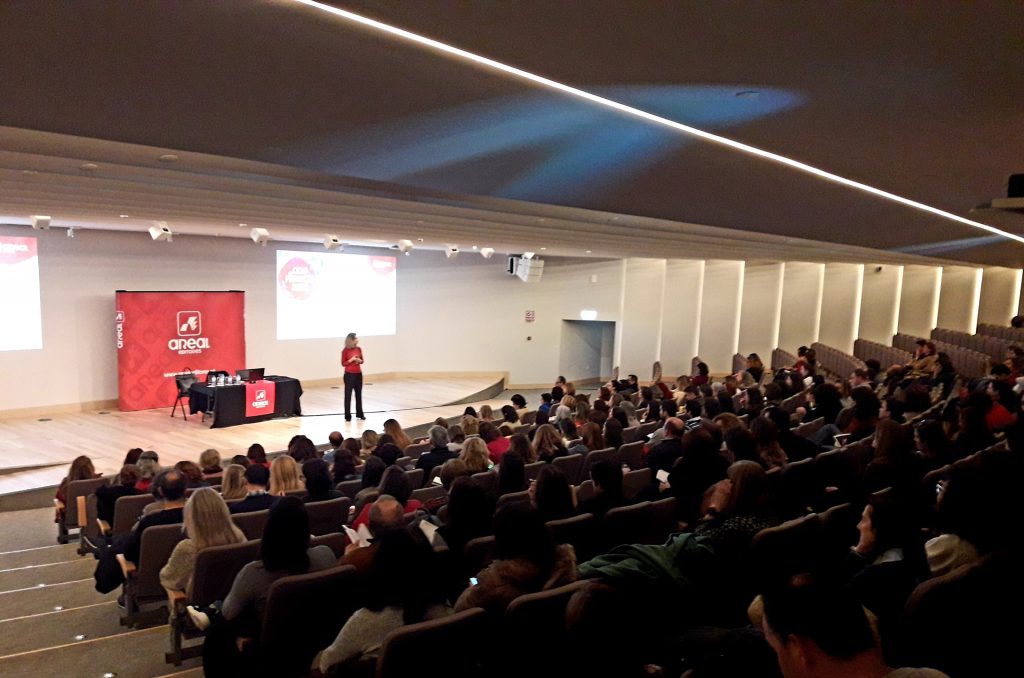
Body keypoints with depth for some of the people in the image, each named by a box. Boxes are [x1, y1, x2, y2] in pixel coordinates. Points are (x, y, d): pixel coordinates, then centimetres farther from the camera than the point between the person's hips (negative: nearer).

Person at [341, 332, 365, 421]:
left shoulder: (359, 349, 5)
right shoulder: (345, 350, -9)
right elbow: (343, 363, -8)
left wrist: (359, 360, -8)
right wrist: (351, 360, -21)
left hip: (358, 374, 5)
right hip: (349, 375, -5)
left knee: (359, 394, 11)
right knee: (348, 395, 1)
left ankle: (360, 414, 21)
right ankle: (348, 416, 7)